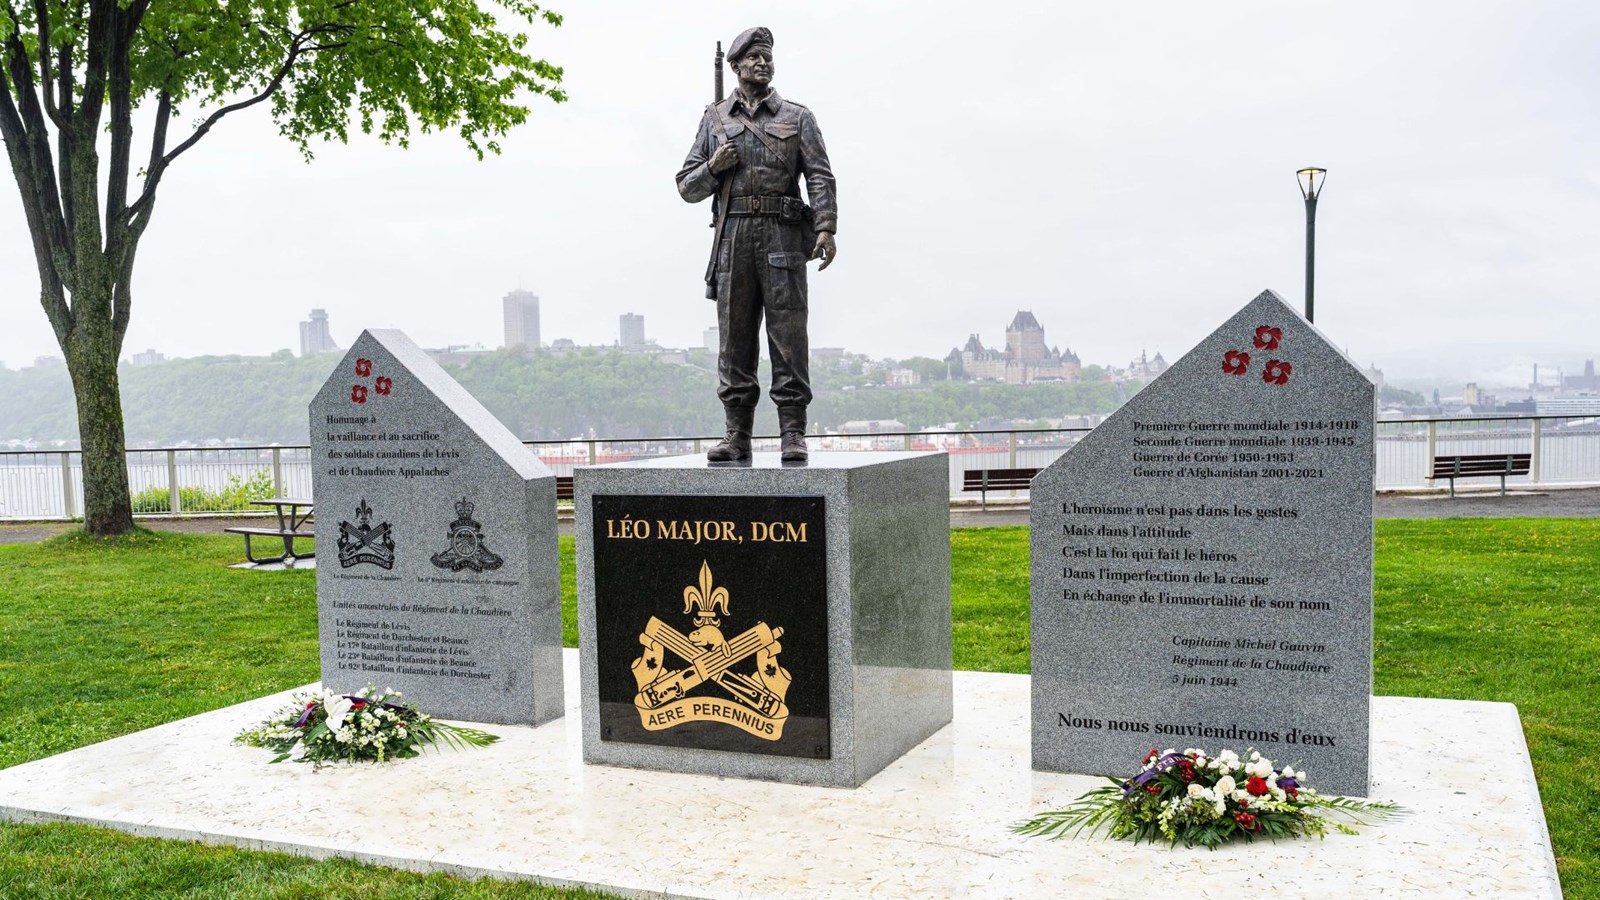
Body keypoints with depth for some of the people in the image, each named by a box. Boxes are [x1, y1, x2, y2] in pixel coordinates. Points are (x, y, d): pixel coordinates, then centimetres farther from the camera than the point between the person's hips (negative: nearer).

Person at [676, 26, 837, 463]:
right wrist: (713, 168, -3)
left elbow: (820, 177, 2)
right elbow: (687, 187, 17)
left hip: (783, 234, -2)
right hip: (733, 235, 2)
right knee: (734, 336, 1)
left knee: (788, 334, -5)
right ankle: (737, 433, 6)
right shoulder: (714, 119, 18)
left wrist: (825, 228, -12)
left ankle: (793, 433, -3)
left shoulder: (797, 117, 13)